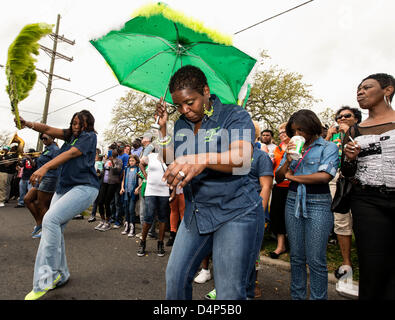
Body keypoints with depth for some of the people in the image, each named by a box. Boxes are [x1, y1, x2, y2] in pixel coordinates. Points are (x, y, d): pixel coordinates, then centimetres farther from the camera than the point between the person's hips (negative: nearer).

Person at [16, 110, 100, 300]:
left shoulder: (89, 136, -4)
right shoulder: (70, 134, 18)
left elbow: (69, 154, -16)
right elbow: (48, 129, 9)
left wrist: (45, 167, -25)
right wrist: (28, 124, -9)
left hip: (84, 188, -8)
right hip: (64, 187, 8)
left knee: (51, 219, -24)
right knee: (53, 229, 3)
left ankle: (45, 279, -17)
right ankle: (60, 276, 19)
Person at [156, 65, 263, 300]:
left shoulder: (235, 115, -8)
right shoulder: (181, 124, 11)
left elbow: (242, 158, -25)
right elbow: (170, 161, 13)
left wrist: (204, 159, -43)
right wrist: (164, 128, 4)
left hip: (235, 212, -5)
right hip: (195, 213, 6)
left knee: (229, 293, -2)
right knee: (175, 278, 12)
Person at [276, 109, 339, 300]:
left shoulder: (328, 147, -1)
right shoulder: (292, 148, 12)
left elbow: (325, 176, -17)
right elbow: (278, 178, 8)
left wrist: (292, 176, -6)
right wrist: (288, 161, -10)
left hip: (318, 205, -4)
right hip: (293, 202, 4)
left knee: (316, 260, 1)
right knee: (296, 257, 12)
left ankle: (318, 297, 18)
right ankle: (296, 296, 26)